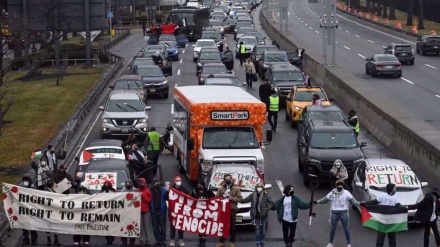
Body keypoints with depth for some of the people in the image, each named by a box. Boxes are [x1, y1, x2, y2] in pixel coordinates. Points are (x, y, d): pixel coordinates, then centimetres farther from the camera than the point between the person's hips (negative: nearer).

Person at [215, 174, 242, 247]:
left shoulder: (236, 188, 6)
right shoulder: (221, 189, 13)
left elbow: (240, 198, 0)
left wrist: (232, 199, -14)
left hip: (232, 209, -2)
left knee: (232, 226, 0)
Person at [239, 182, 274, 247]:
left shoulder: (266, 195, -6)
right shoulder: (253, 195, 1)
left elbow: (271, 203, -5)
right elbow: (245, 200, 5)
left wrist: (267, 209, -15)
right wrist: (239, 200, -13)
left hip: (263, 215, -1)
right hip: (256, 215, 1)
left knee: (263, 229, 9)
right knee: (257, 229, 3)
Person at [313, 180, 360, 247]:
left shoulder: (346, 193, -7)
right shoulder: (332, 193, -2)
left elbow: (353, 201, -9)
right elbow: (325, 199, 4)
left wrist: (360, 203, -25)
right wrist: (317, 202, -6)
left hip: (343, 213, -2)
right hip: (334, 213, 2)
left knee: (346, 228, 5)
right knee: (333, 228, 12)